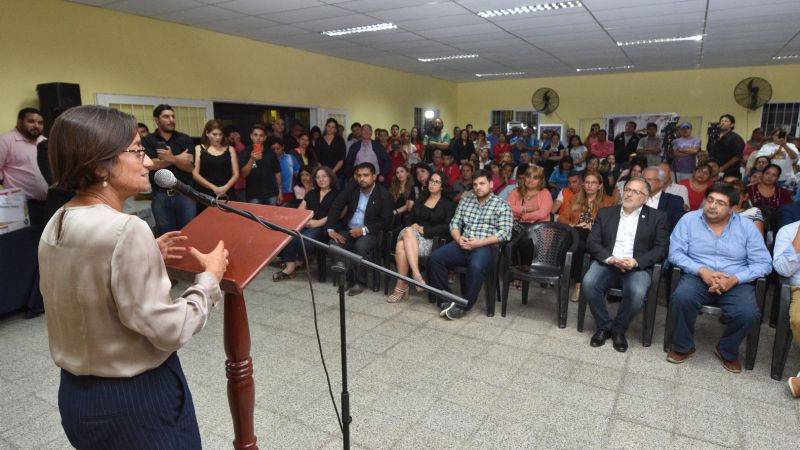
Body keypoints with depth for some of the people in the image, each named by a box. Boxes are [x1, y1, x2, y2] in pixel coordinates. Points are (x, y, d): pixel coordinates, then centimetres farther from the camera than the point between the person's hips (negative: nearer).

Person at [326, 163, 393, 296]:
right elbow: (335, 207, 3)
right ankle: (348, 278, -3)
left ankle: (360, 282, -13)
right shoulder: (351, 189, 4)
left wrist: (364, 230, -21)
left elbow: (386, 221, -11)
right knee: (334, 245, -23)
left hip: (370, 232, -4)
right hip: (348, 229, 4)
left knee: (361, 246, -35)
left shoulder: (384, 195, -8)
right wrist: (331, 229, -9)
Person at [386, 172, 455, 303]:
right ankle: (416, 274, -40)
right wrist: (413, 226, -2)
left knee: (401, 246, -33)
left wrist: (425, 230, -11)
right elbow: (410, 218, 22)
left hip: (432, 240, -4)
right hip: (412, 235, 4)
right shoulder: (420, 200, 26)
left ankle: (401, 286, -30)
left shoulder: (448, 204, 10)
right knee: (408, 231, -35)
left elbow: (447, 226, -4)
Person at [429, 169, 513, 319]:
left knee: (476, 266, -37)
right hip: (463, 244, 5)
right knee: (435, 258, -19)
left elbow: (505, 233, -7)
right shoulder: (465, 201, 19)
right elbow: (454, 223, 17)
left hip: (485, 247, -4)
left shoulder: (502, 205, 4)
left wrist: (480, 242, -16)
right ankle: (446, 299, -9)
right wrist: (458, 238, -6)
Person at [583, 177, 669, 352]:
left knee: (637, 292, -33)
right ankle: (604, 326, -4)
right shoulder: (606, 213, 14)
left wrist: (636, 262, -16)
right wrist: (610, 259, -14)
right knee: (588, 283, -29)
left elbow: (661, 248, 1)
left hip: (637, 267, -1)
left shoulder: (657, 217, 10)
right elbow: (592, 242, 5)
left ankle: (618, 328, -4)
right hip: (607, 263, 2)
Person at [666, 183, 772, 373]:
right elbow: (675, 252, -6)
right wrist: (702, 271, -21)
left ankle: (727, 351, 7)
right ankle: (683, 346, -5)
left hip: (736, 283, 1)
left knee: (749, 314, -27)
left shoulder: (747, 226, 1)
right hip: (698, 277, -1)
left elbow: (763, 263, -2)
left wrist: (734, 279, -18)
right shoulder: (689, 219, -1)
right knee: (681, 298, -33)